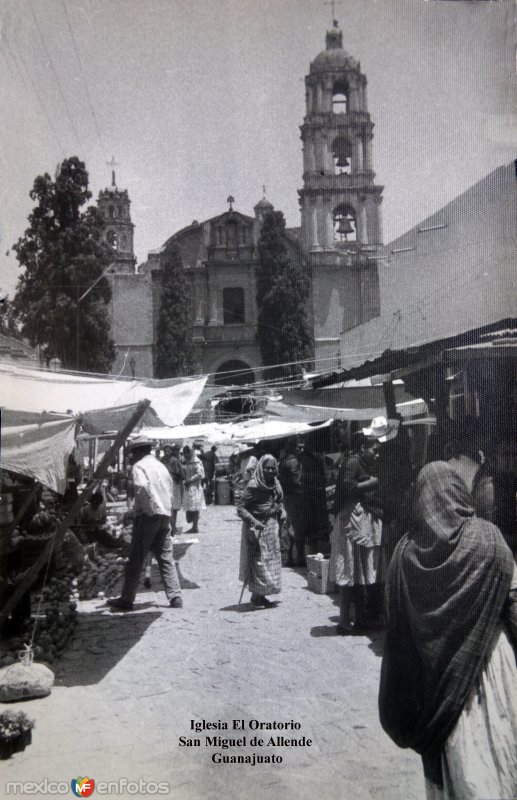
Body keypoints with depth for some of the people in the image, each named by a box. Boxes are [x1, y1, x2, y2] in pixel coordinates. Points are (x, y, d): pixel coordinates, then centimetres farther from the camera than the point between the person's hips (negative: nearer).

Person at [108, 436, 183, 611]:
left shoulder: (139, 466, -5)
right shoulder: (161, 466, 18)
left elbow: (142, 487, -22)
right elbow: (170, 490, 16)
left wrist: (138, 508, -10)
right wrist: (164, 509, 14)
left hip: (148, 516, -7)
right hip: (165, 515, 7)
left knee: (136, 559, 1)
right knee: (166, 558, 9)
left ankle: (126, 600, 6)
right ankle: (175, 597, 4)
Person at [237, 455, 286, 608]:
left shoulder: (275, 484, 5)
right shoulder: (254, 486, -16)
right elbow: (240, 508, -17)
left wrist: (282, 512, -1)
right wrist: (254, 521, -29)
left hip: (272, 526, 8)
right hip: (258, 527, -8)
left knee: (272, 559, 12)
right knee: (259, 560, -3)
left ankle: (260, 595, 23)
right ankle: (256, 597, 10)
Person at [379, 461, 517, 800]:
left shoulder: (407, 549, -5)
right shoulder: (485, 536, -10)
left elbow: (396, 622, -1)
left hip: (434, 663, 3)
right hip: (483, 658, -2)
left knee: (443, 747, 15)